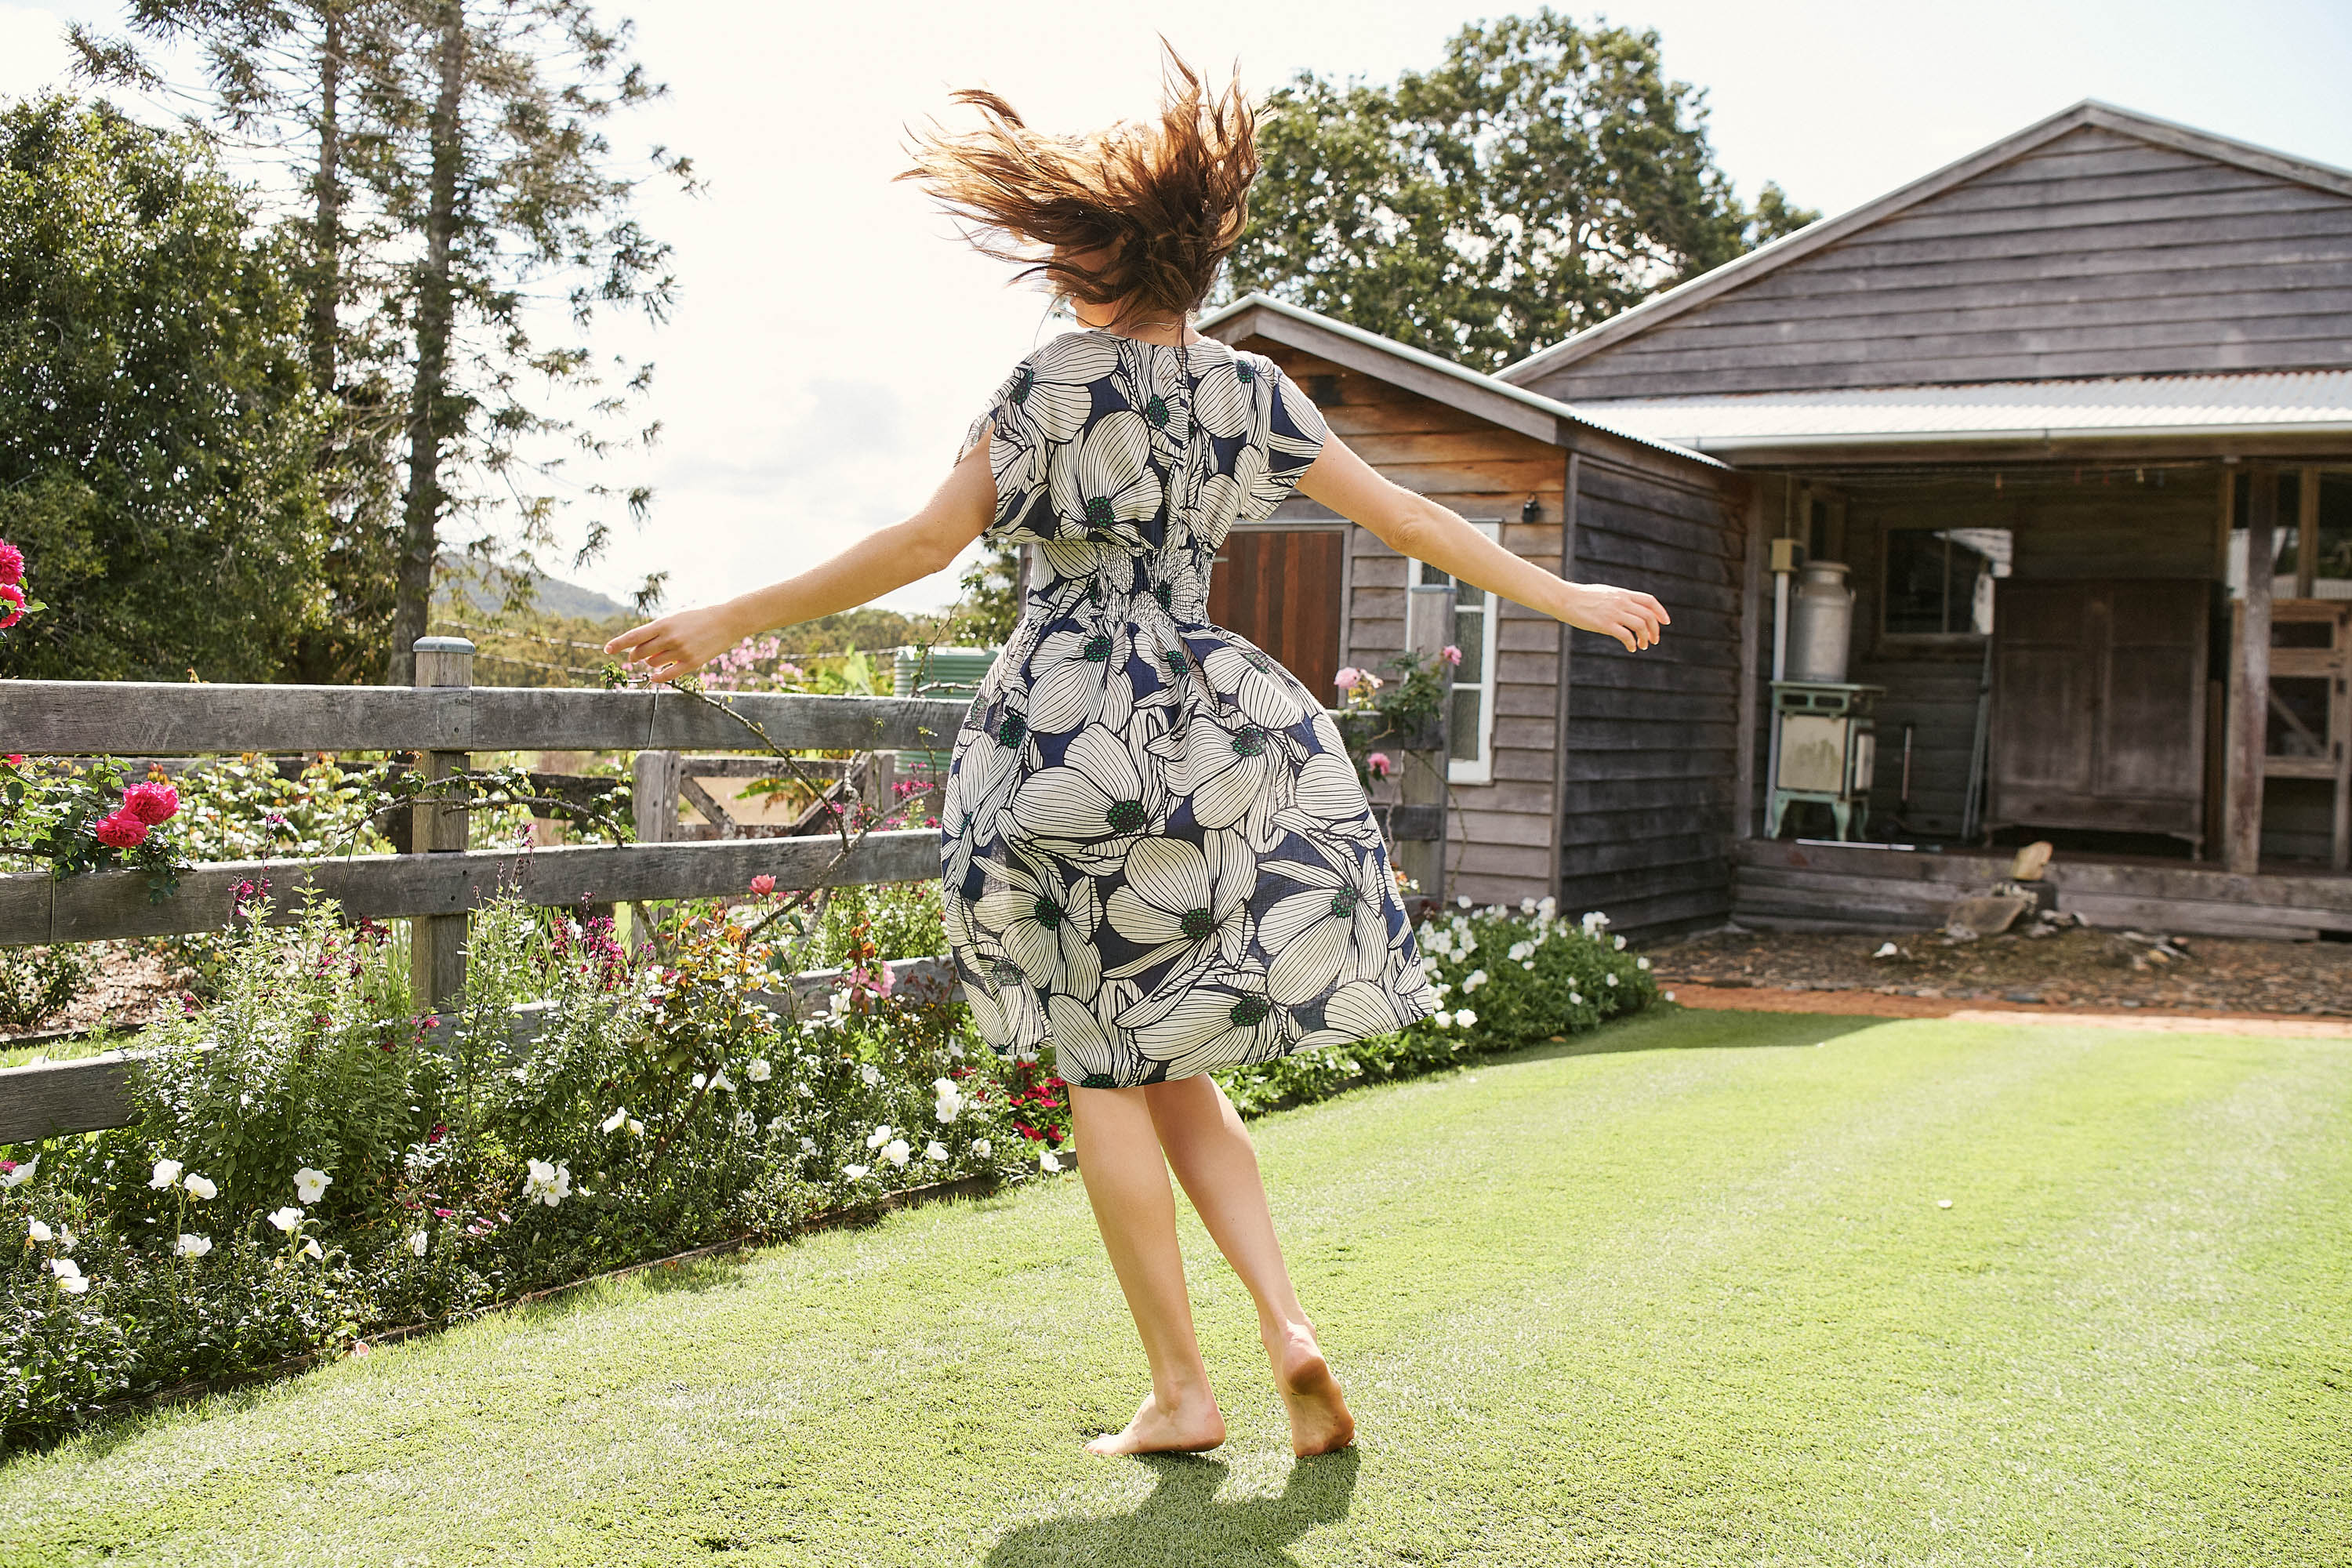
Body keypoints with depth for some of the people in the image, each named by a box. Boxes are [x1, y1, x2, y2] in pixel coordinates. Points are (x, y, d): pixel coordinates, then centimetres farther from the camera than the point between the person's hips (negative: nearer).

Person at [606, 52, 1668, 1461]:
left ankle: (1183, 1388, 6)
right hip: (1211, 729, 4)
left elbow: (929, 542, -11)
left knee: (1108, 1070, 4)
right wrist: (1562, 597, 18)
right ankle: (1288, 1323, -1)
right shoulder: (1248, 389, 7)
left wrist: (736, 621, -6)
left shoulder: (1052, 386, -5)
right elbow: (1402, 515, 8)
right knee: (1177, 1064, 15)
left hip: (1072, 731, -4)